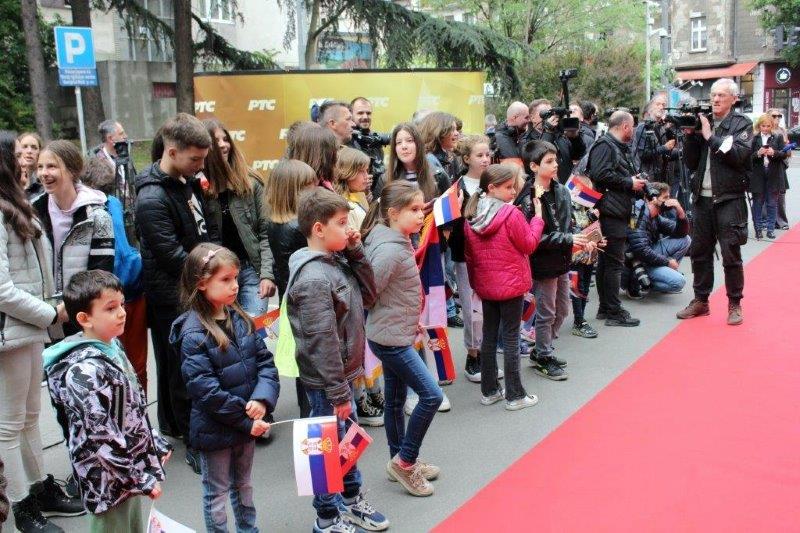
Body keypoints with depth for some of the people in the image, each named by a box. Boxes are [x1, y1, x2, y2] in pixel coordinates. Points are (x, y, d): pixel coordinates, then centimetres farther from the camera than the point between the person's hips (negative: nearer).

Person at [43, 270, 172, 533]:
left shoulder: (111, 347, 3)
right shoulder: (85, 371, -25)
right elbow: (102, 436, -24)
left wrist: (156, 444, 15)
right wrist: (142, 478, -18)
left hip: (129, 471, 8)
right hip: (108, 480, -8)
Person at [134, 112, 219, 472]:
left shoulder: (189, 182, 8)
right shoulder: (152, 199, -19)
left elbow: (208, 233, 13)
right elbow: (174, 257, -21)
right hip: (173, 300, -8)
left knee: (175, 365, 19)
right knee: (185, 370, 2)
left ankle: (173, 425, 34)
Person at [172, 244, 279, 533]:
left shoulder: (240, 319, 0)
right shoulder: (193, 333, -20)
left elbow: (265, 362, -1)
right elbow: (205, 389, -23)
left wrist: (262, 399, -18)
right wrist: (246, 420, -20)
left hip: (248, 421, 6)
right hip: (214, 429, -6)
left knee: (243, 484, 25)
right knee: (217, 493, 14)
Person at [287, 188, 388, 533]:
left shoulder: (338, 261, 3)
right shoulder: (313, 278, -25)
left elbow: (367, 295, 9)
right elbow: (322, 342, -24)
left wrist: (356, 254, -1)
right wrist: (338, 393, -19)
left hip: (342, 375, 9)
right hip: (325, 383, -9)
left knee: (349, 437, 23)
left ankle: (351, 501, 43)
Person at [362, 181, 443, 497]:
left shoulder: (400, 243, 6)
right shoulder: (390, 251, -23)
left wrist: (410, 319, 12)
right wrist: (382, 322, -10)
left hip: (397, 335, 9)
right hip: (390, 338, -9)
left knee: (396, 400, 18)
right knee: (431, 396, -5)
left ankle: (401, 463, 32)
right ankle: (405, 461, 9)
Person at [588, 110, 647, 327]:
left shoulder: (621, 147, 23)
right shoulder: (604, 145, -10)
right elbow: (601, 174, -22)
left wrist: (635, 181, 12)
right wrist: (629, 183, -14)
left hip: (618, 212, 11)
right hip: (610, 211, -11)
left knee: (606, 261, 13)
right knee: (614, 262, -9)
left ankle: (605, 308, 20)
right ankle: (613, 312, -5)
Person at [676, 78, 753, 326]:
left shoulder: (742, 124, 1)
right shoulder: (702, 122, 11)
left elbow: (739, 154, -17)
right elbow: (692, 163, 8)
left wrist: (710, 136, -15)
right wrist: (690, 135, -4)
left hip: (729, 199, -4)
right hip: (702, 198, 4)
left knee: (731, 256, -1)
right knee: (699, 252, 10)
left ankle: (734, 304, 12)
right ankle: (701, 300, 22)